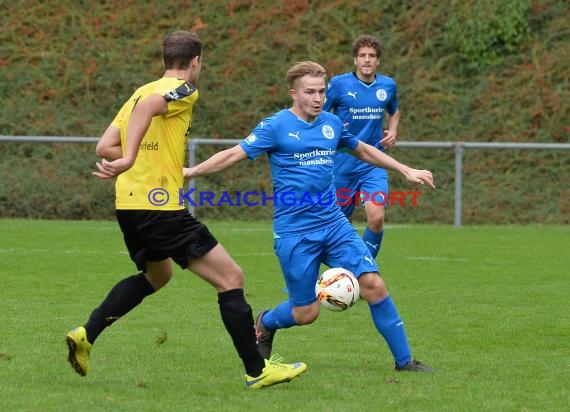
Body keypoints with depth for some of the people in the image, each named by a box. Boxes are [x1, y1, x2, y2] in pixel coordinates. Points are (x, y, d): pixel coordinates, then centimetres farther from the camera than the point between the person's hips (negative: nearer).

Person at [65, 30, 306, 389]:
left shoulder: (140, 92, 17)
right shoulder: (184, 90, -6)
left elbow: (104, 148, 14)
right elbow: (148, 105, -28)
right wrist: (130, 159, -35)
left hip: (128, 205, 9)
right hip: (162, 208, -9)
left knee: (157, 274, 32)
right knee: (231, 279, -2)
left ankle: (86, 335, 23)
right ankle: (257, 371, -2)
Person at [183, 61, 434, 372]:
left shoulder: (332, 124, 8)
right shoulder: (276, 126, -7)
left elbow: (362, 150, 26)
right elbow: (234, 155, -10)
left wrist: (406, 170, 28)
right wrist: (192, 171, -20)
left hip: (334, 225, 4)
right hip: (293, 233, -4)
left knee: (373, 284, -10)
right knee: (306, 313, -1)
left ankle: (404, 361, 1)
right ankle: (265, 323, 33)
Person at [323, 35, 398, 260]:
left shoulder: (388, 85, 2)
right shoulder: (338, 84, -8)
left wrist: (392, 131, 4)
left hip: (374, 164, 1)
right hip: (342, 164, -1)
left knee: (376, 217, -19)